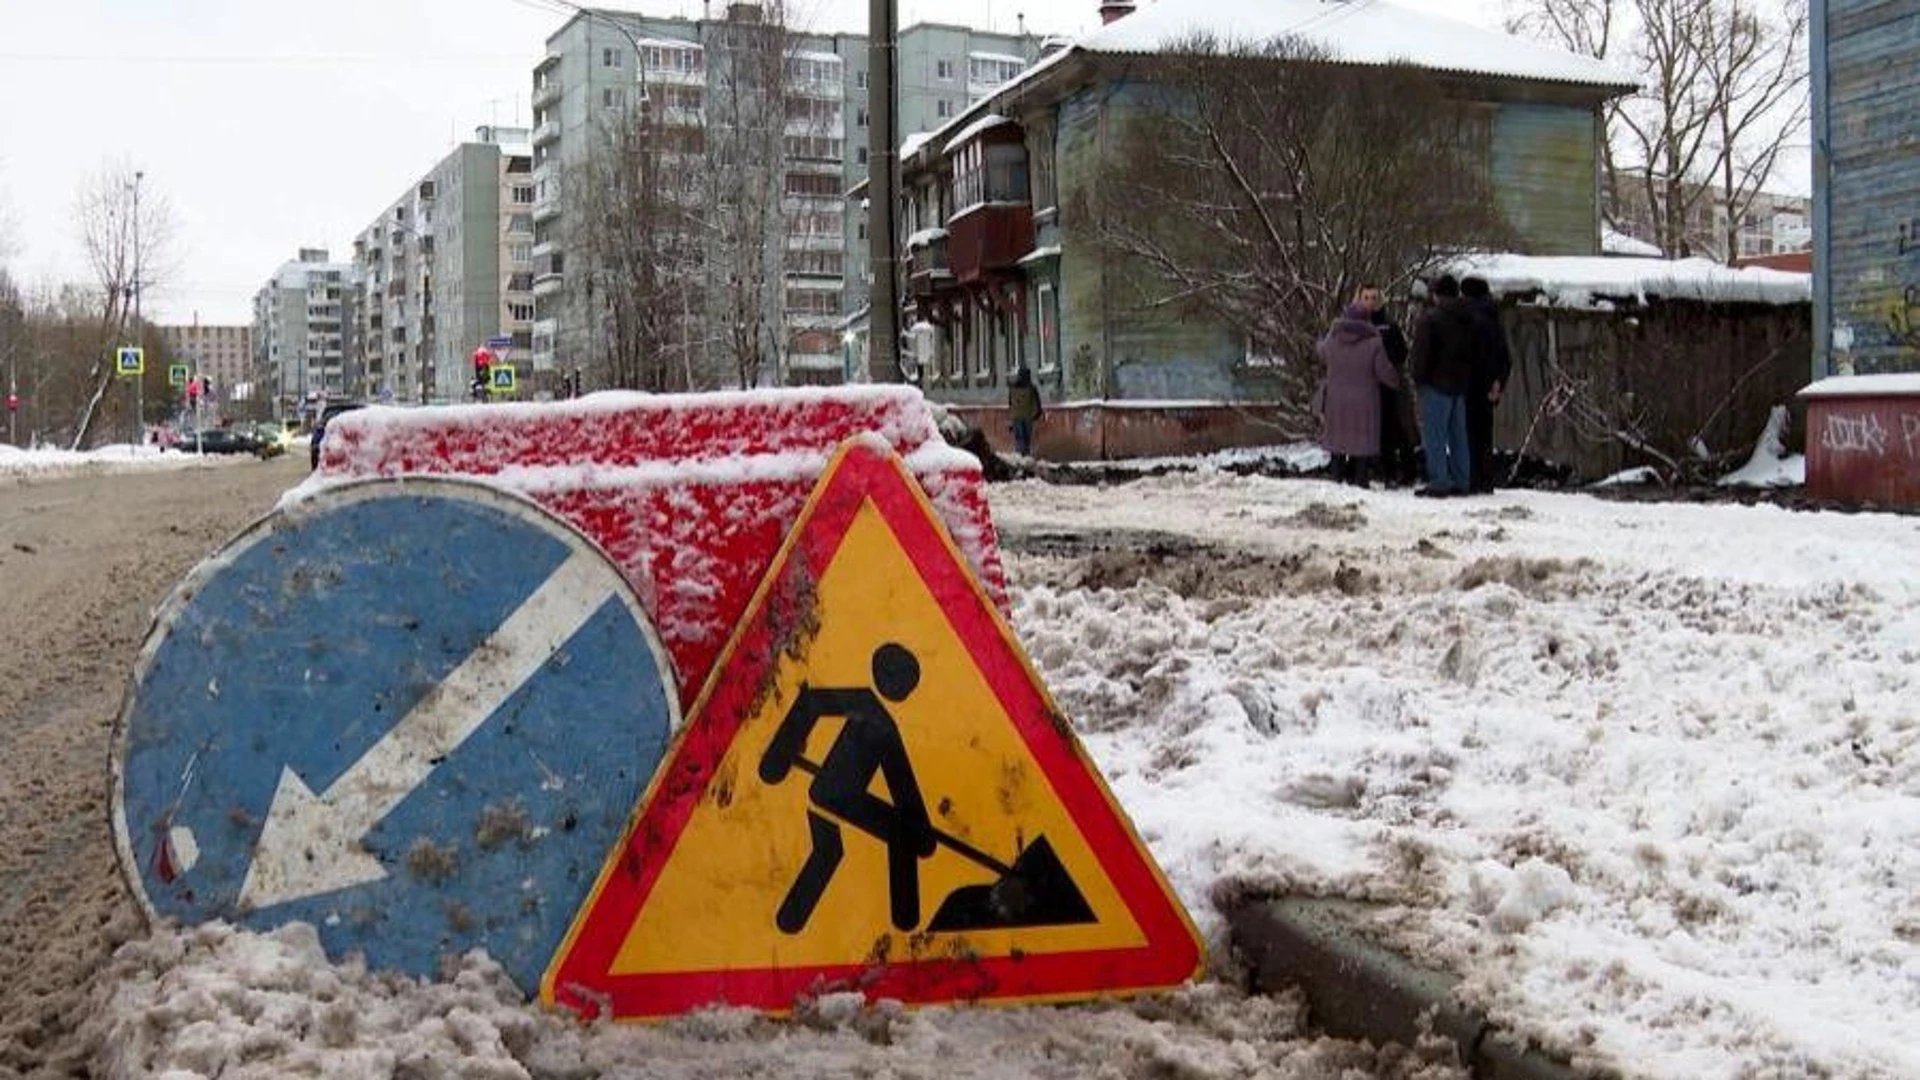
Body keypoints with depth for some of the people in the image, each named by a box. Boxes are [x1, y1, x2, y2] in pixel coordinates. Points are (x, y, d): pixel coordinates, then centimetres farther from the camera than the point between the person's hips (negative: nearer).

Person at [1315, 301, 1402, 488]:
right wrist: (1397, 380, 14)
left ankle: (1338, 479, 15)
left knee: (1338, 441, 12)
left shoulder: (1332, 341, -2)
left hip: (1336, 402, 3)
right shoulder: (1373, 343, -12)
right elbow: (1385, 373, -8)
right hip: (1364, 404, -3)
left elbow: (1321, 354, 21)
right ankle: (1360, 480, 0)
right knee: (1363, 444, 2)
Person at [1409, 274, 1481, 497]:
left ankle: (1438, 482, -10)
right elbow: (1476, 352, 16)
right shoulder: (1469, 320, 12)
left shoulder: (1430, 318, -10)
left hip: (1437, 384, -7)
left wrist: (1419, 378, -3)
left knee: (1434, 436, -6)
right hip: (1461, 384, 7)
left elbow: (1421, 353, -13)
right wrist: (1468, 380, 19)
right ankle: (1461, 482, 14)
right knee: (1458, 435, 12)